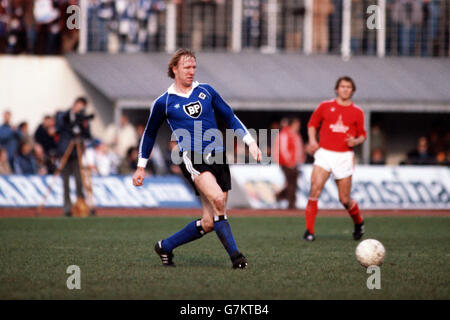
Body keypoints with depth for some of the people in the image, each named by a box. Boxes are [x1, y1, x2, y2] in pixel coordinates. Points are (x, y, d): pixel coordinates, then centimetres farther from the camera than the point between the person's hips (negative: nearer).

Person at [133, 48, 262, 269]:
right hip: (191, 157, -4)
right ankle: (234, 255, -26)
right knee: (217, 199, -30)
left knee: (208, 223, -1)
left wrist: (250, 142, 11)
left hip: (217, 157, 4)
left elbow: (230, 117, 21)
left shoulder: (206, 91, 13)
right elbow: (149, 134, 18)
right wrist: (141, 167, 20)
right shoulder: (163, 102, 5)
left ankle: (165, 246, 20)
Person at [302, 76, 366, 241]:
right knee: (315, 189, -19)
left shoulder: (357, 112, 7)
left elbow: (362, 135, 14)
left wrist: (355, 141, -9)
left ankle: (358, 223, 33)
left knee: (344, 199, 2)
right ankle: (309, 230, -13)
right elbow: (312, 124, 17)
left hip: (344, 156, 0)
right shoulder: (325, 106, 7)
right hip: (324, 153, 0)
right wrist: (312, 140, 0)